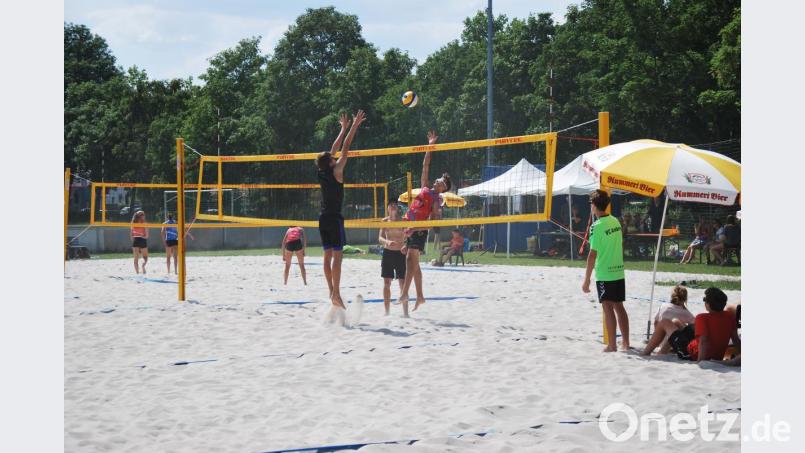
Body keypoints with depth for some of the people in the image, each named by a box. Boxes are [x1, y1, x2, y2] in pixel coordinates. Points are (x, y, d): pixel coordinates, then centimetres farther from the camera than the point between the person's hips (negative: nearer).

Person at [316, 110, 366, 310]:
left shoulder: (322, 173, 9)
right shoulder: (336, 171, -9)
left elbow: (335, 149, 18)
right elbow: (345, 149, -8)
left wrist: (344, 128, 26)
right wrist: (354, 126, -3)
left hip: (323, 218, 7)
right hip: (334, 218, -7)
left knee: (328, 255, 8)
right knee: (337, 256, -9)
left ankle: (332, 291, 10)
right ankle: (336, 294, -14)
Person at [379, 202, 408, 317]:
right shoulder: (385, 221, 3)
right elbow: (380, 238, -3)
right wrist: (387, 242, -24)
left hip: (400, 253, -2)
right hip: (388, 253, 2)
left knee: (403, 283, -2)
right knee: (387, 283, 2)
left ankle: (405, 312, 1)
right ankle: (387, 311, 8)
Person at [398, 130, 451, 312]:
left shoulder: (436, 200, -5)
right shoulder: (425, 188, 14)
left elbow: (433, 222, -13)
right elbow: (425, 166, 18)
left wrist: (414, 229, -22)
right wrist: (430, 146, 15)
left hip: (419, 230, -8)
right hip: (410, 228, 8)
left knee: (411, 259, -16)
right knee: (413, 262, 9)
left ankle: (404, 293, -23)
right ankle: (420, 296, 13)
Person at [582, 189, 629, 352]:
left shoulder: (597, 226, -15)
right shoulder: (615, 221, 6)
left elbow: (592, 254, -15)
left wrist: (587, 279, -11)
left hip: (604, 274, -6)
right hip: (619, 272, 7)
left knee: (608, 308, -2)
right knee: (619, 306, 12)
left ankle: (612, 345, 0)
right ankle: (626, 343, 16)